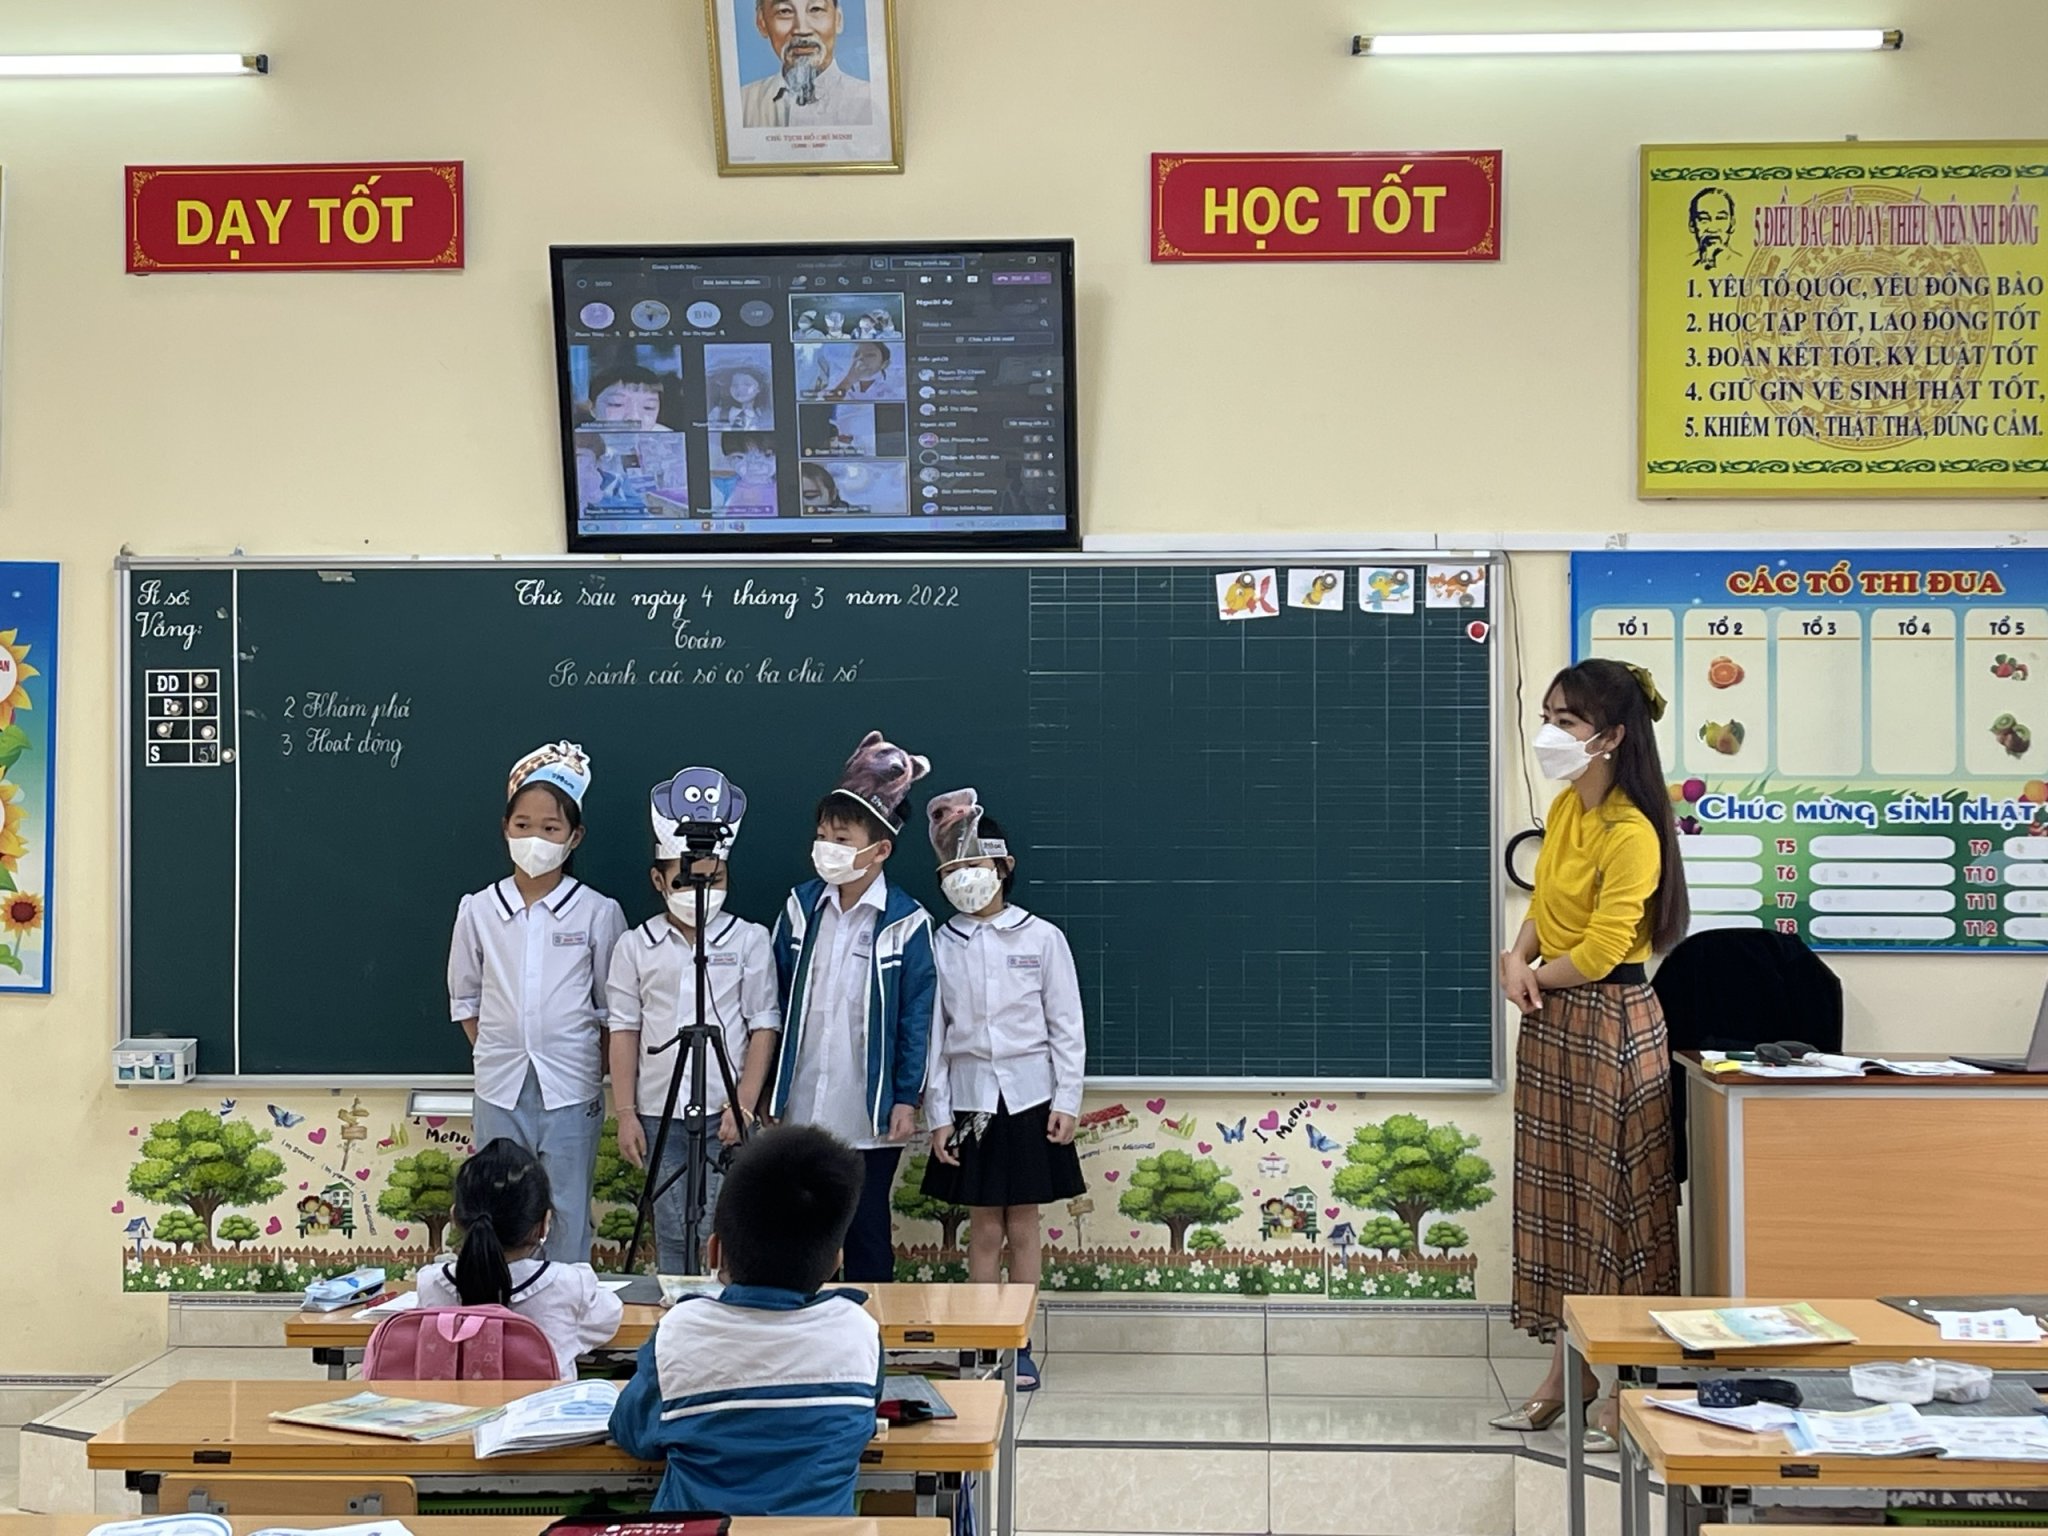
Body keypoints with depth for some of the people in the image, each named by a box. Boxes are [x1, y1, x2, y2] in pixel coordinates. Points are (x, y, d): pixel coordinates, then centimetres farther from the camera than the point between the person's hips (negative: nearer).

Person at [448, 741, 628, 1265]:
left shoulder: (597, 913, -3)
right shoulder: (478, 909, 3)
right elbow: (463, 996, 13)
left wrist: (596, 1065, -1)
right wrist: (494, 1049, 6)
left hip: (570, 1088, -2)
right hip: (500, 1087, 2)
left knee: (569, 1213, 4)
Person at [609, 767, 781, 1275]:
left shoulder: (749, 940, 0)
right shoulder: (636, 946, 5)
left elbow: (764, 1026, 0)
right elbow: (624, 1030, 6)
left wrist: (743, 1105, -7)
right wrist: (626, 1113, 1)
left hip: (724, 1114, -2)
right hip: (659, 1113, 2)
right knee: (672, 1234, 7)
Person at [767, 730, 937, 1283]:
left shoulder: (906, 922, -7)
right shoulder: (800, 907, 4)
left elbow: (916, 1016, -4)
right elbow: (777, 1002, 9)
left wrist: (907, 1099, -6)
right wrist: (768, 1089, 8)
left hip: (870, 1112, -3)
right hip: (799, 1106, 4)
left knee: (867, 1228, 8)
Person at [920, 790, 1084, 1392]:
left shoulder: (1042, 938, -3)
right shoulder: (940, 945, 1)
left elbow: (1067, 1027, -1)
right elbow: (932, 1033, 2)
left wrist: (1066, 1102, -6)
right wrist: (937, 1114, -2)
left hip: (1029, 1096, -1)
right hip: (969, 1098, 1)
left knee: (1023, 1223, 5)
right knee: (984, 1227, 6)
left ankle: (1020, 1347, 13)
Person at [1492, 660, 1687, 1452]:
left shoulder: (1630, 833, -19)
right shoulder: (1564, 808, 8)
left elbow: (1599, 953, -19)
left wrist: (1533, 976, -3)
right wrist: (1517, 958, -1)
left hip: (1609, 1026, -9)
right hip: (1552, 1023, 9)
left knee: (1616, 1203, -1)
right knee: (1559, 1199, 13)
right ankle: (1565, 1375, 24)